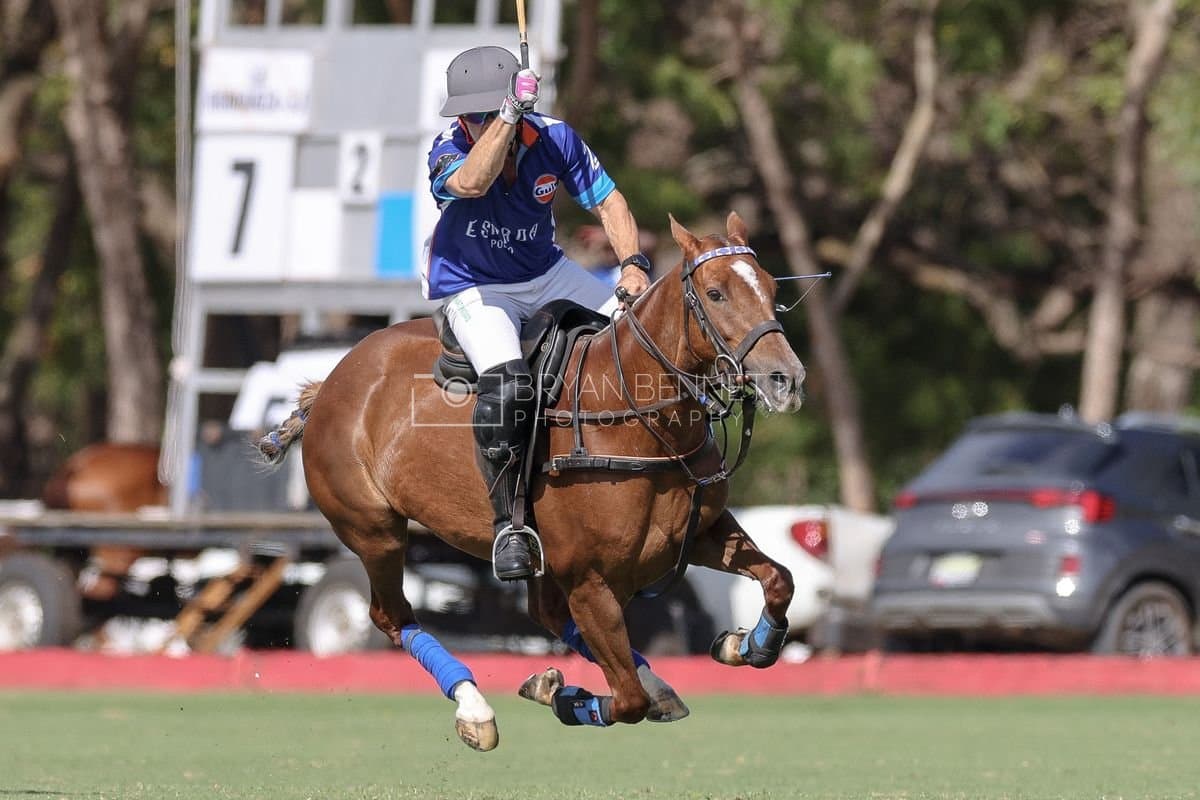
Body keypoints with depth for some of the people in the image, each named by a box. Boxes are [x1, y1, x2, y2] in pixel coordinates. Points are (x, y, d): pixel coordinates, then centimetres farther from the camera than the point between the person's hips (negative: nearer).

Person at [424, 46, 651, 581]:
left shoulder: (554, 140, -10)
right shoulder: (449, 151, -19)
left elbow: (607, 201, -3)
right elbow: (472, 181, -44)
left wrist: (632, 263, -19)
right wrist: (510, 113, -42)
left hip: (547, 275, 5)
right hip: (474, 290, -5)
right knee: (507, 385, -33)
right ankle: (507, 523, -22)